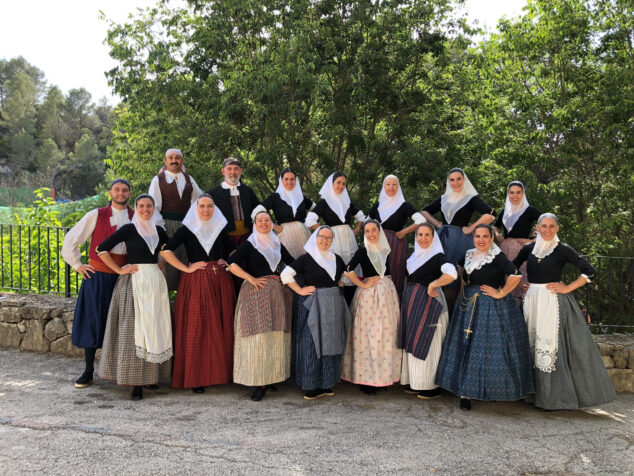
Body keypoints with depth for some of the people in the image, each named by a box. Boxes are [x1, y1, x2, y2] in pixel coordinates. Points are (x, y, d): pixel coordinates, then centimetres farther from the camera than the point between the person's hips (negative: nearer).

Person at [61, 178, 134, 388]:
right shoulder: (96, 215, -1)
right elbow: (71, 239, 3)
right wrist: (77, 265, 3)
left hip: (124, 275, 2)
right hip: (98, 275, -2)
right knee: (93, 321, 2)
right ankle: (88, 371, 13)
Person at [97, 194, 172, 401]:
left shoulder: (159, 230, 11)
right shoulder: (128, 229, -2)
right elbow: (101, 249, -5)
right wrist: (119, 270, -8)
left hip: (156, 282, 5)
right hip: (134, 282, -5)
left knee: (155, 328, 6)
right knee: (134, 328, -5)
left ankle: (152, 374, 17)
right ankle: (136, 381, -2)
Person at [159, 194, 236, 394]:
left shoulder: (220, 228, 10)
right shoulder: (187, 229, 0)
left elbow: (233, 250, 25)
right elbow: (165, 251, -9)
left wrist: (226, 262, 7)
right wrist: (186, 268, -10)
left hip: (220, 282, 3)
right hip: (195, 282, -3)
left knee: (220, 327, 4)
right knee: (196, 328, -4)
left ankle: (219, 372, 16)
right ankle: (195, 377, 3)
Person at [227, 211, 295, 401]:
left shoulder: (278, 245, 17)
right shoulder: (249, 245, 3)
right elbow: (232, 264, -8)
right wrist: (251, 279, -14)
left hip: (277, 293, 5)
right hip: (256, 293, -5)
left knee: (277, 335, 3)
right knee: (258, 335, -10)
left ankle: (271, 378, 14)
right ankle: (258, 383, -6)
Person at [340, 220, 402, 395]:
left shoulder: (385, 250, 12)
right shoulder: (363, 251, -6)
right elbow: (348, 271, -19)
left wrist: (388, 285, 10)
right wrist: (362, 285, -12)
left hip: (387, 295, 6)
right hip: (369, 295, -6)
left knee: (386, 336, 8)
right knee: (368, 337, -4)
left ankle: (382, 376, 19)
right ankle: (365, 380, 3)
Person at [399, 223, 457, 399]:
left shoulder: (437, 256, -11)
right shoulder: (415, 256, 12)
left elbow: (451, 274, -29)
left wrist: (432, 285, -20)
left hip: (428, 303, -7)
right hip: (411, 302, 7)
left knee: (426, 344, -3)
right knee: (413, 343, 10)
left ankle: (431, 386, 6)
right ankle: (414, 382, 19)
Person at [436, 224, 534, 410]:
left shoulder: (497, 257, -11)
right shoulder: (469, 256, 10)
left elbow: (515, 275, -24)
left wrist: (501, 293, -17)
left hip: (491, 309, -7)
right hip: (469, 307, 7)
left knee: (487, 348, -4)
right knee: (466, 347, 5)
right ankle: (465, 392, 11)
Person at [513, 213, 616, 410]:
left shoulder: (563, 250, -3)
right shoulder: (528, 249, 9)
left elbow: (589, 272, -6)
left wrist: (567, 288, -10)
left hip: (554, 301, -4)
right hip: (532, 300, 5)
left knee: (551, 343, -7)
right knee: (532, 345, 7)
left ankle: (556, 396, 3)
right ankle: (536, 393, 19)